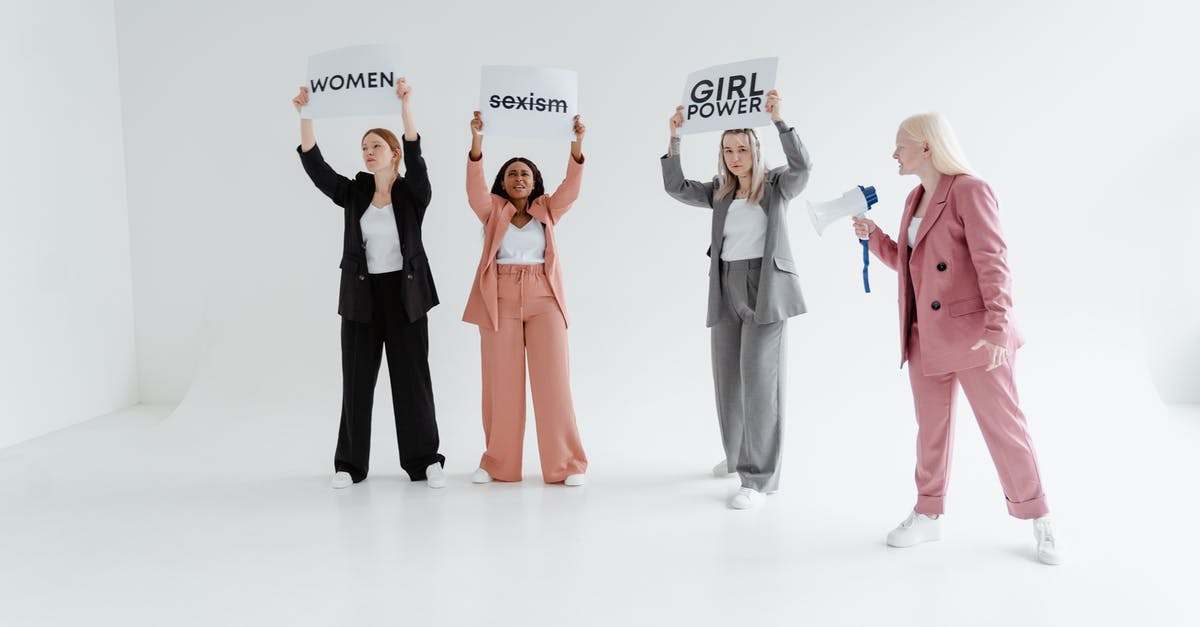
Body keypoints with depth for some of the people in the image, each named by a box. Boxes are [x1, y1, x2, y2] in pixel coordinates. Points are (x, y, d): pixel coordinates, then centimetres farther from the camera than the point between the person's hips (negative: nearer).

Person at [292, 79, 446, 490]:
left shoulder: (413, 194, -3)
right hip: (362, 294, 3)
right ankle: (350, 462, 15)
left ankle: (425, 460, 11)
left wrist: (405, 107, -34)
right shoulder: (354, 193, 5)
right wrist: (305, 116, -17)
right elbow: (315, 167, -6)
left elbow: (416, 159, -22)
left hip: (404, 293, -3)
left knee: (412, 377, 1)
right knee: (357, 379, 6)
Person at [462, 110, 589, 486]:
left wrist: (577, 145, -18)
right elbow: (475, 186, -9)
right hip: (500, 301, 0)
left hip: (543, 300, 0)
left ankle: (568, 464, 6)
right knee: (501, 384, 4)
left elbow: (571, 187, -4)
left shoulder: (547, 210, 11)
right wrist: (476, 141, -23)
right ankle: (498, 463, 17)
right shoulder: (492, 210, 8)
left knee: (552, 381, -2)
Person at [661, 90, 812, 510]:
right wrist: (675, 137, -7)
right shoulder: (719, 192, 12)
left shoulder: (777, 185, 1)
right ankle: (738, 454, 34)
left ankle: (759, 478, -6)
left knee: (760, 377, -10)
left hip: (765, 289, -5)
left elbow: (802, 166, -19)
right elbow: (675, 188, 2)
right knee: (727, 376, 13)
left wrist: (777, 119, -26)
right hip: (726, 290, 6)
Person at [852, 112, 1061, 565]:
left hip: (972, 333, -7)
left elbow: (992, 262, -17)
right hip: (926, 335, 7)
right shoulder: (915, 198, 13)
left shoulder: (970, 191, -11)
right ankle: (928, 515, 26)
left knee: (1003, 425, 2)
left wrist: (996, 328, -23)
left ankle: (1039, 520, 18)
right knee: (931, 427, 14)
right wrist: (872, 236, 8)